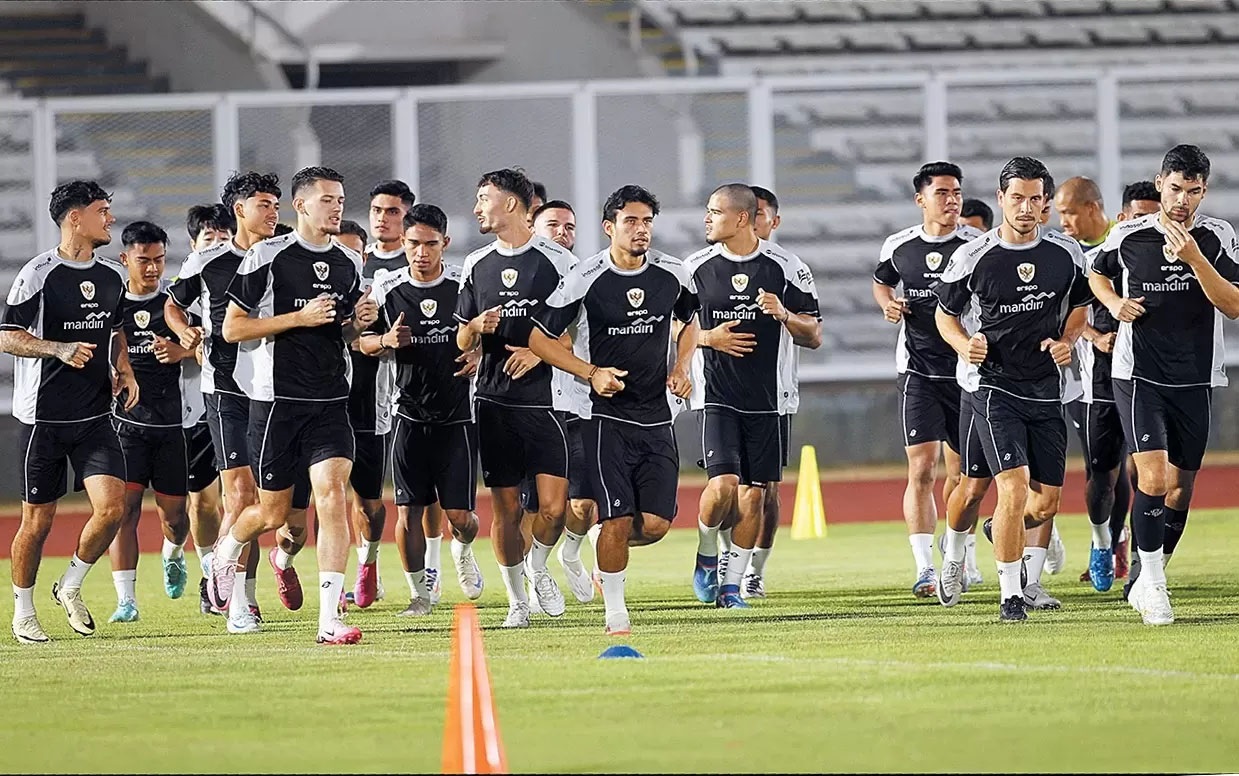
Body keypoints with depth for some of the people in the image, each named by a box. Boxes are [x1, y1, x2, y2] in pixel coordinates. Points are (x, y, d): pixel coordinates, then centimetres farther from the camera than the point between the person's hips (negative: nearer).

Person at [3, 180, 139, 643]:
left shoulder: (109, 280, 11)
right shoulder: (38, 274, -9)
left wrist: (124, 370, 9)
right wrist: (60, 349, -22)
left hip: (94, 417, 5)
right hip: (43, 417, -5)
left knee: (112, 506, -11)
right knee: (37, 520, 1)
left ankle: (71, 588, 11)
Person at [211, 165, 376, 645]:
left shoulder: (349, 264, 10)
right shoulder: (268, 257, -7)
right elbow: (232, 328, -7)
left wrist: (359, 323, -1)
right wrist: (301, 317, -16)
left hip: (330, 402, 4)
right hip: (277, 401, -3)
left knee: (333, 495, -14)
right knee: (273, 512, 7)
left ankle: (329, 619, -15)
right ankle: (226, 551, 42)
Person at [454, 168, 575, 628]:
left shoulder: (556, 262, -1)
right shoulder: (476, 266, 12)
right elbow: (462, 342, 16)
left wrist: (539, 352, -15)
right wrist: (476, 327, -6)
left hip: (543, 400, -3)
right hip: (494, 401, 3)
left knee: (553, 507, -11)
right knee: (506, 508, 2)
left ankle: (538, 569, 17)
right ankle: (517, 600, 13)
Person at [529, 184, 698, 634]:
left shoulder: (672, 275, 3)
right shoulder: (586, 279, -10)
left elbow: (691, 322, 23)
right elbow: (539, 337, -3)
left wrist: (681, 367, 5)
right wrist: (591, 373, -13)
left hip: (657, 416, 4)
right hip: (606, 416, -4)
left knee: (656, 523, -3)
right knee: (617, 520, -9)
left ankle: (608, 552, 28)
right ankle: (615, 612, 5)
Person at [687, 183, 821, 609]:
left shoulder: (786, 267, -1)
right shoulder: (696, 268, 2)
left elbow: (814, 336, 2)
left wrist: (784, 315, -17)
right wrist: (707, 338, -8)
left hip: (767, 399, 1)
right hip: (718, 396, -1)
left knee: (753, 494, 3)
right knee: (723, 485, -15)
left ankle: (731, 585, 12)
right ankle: (706, 557, 11)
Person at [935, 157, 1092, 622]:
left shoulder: (1066, 254, 1)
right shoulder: (972, 258, -7)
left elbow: (1079, 306, 18)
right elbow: (945, 313, 7)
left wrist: (1067, 342, -2)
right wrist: (964, 345, -13)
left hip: (1046, 388, 4)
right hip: (994, 385, -4)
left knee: (1046, 502, 5)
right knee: (1014, 487, -18)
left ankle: (1002, 532, 40)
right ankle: (1010, 594, -8)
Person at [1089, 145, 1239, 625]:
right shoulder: (1127, 236, -3)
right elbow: (1098, 274, 18)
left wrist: (1193, 258, -24)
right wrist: (1114, 303, -3)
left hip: (1196, 382, 2)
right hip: (1138, 377, -2)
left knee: (1180, 489, 9)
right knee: (1153, 480, -18)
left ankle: (1146, 583, 27)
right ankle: (1153, 588, -8)